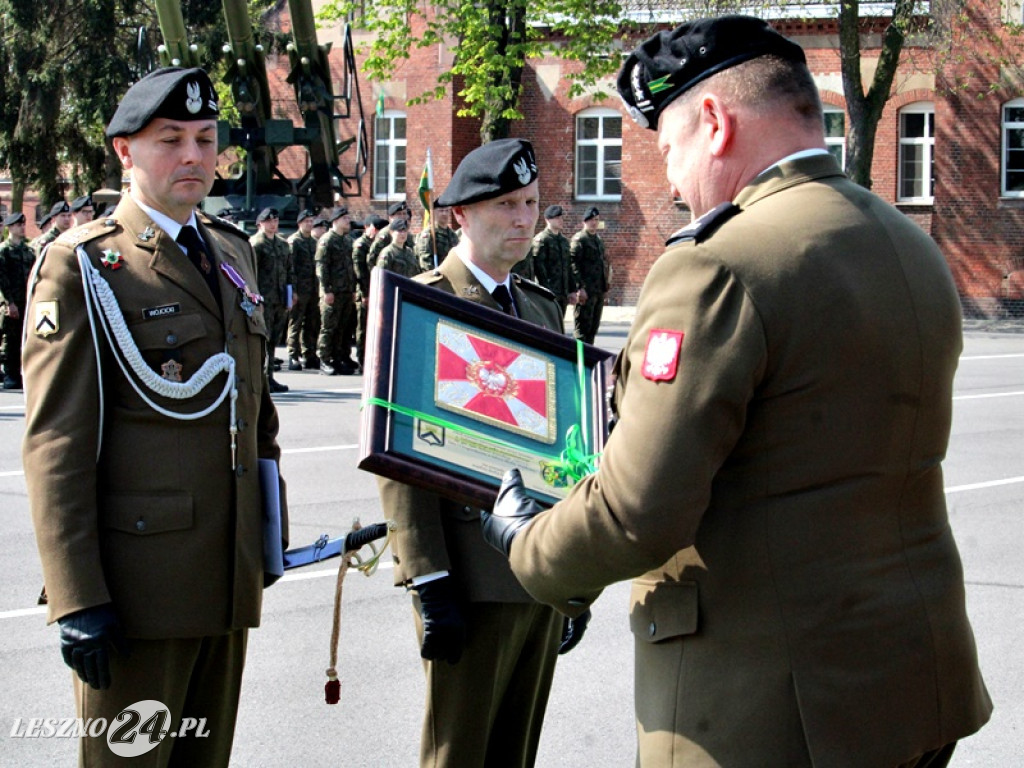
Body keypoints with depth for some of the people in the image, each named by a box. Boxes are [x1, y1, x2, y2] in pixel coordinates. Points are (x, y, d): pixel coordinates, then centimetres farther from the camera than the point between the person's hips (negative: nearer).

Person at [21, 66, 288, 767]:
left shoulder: (234, 253, 15)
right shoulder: (82, 265, -7)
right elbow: (55, 443, -12)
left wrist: (272, 527, 17)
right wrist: (77, 600, -17)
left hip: (230, 577, 6)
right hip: (138, 584, -6)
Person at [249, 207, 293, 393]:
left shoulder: (283, 244, 17)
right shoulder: (255, 244, -5)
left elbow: (289, 270, 22)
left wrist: (291, 294, 14)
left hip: (280, 300, 7)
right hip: (264, 300, -7)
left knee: (274, 340, 9)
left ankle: (269, 377, 15)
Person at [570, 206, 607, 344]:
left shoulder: (599, 240, 19)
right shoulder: (578, 239, -7)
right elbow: (573, 264, -14)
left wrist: (605, 287, 16)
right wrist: (580, 287, -20)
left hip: (599, 291, 8)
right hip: (586, 291, -8)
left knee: (593, 327, 11)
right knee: (583, 327, -7)